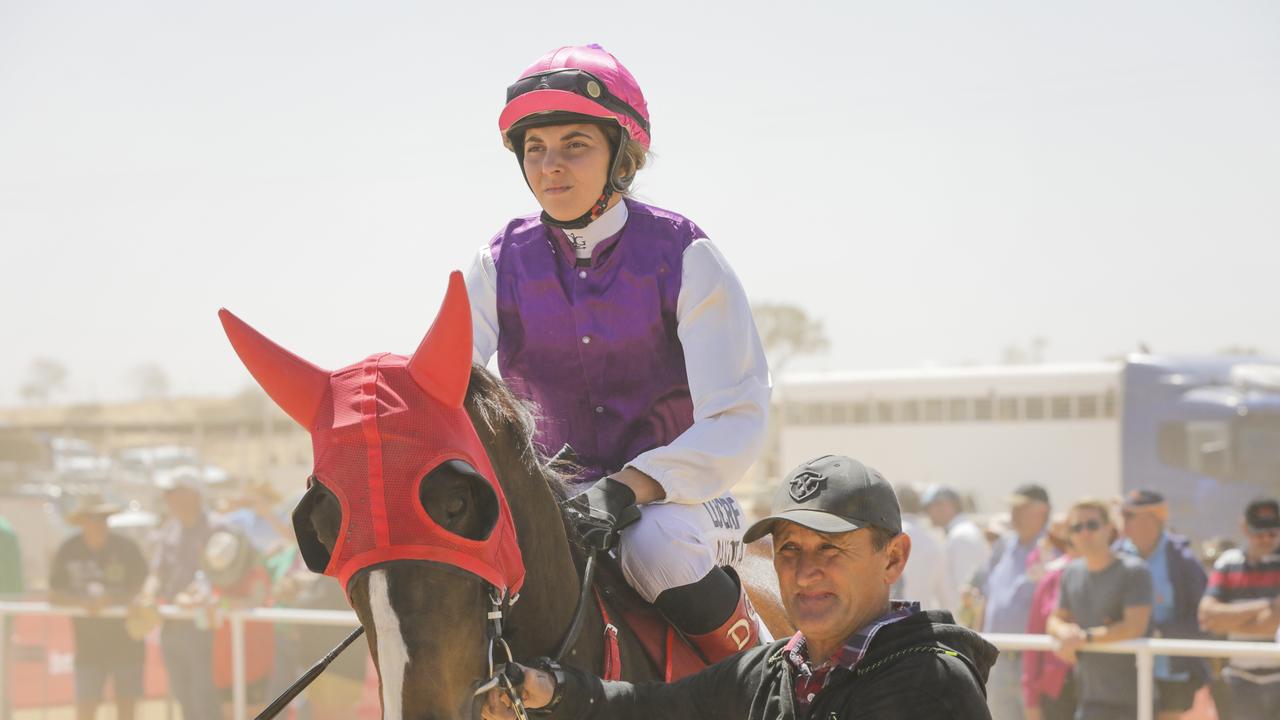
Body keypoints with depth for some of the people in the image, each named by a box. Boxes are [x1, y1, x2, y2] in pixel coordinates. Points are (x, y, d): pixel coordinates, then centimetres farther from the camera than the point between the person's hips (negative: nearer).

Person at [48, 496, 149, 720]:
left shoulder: (126, 547, -5)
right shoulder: (68, 550, -2)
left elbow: (142, 588, -6)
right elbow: (53, 595, 0)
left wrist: (111, 599, -22)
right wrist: (81, 601, -19)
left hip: (126, 641, 0)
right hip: (89, 643, 0)